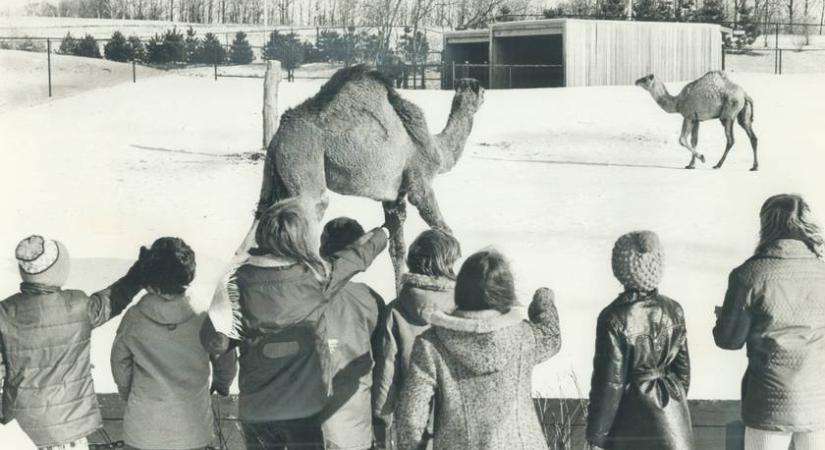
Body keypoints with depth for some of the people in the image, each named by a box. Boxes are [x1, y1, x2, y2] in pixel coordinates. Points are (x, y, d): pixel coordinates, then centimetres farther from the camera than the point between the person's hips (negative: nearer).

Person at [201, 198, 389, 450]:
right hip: (305, 407, -2)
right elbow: (360, 253, 4)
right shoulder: (316, 277, -13)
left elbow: (214, 342, -10)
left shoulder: (240, 281, -11)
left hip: (254, 409, 2)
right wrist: (383, 233, 24)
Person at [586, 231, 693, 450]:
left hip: (632, 420, -4)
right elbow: (683, 367, 5)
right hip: (672, 417, 4)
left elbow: (609, 384, -17)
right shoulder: (673, 310, -5)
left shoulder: (614, 319, -21)